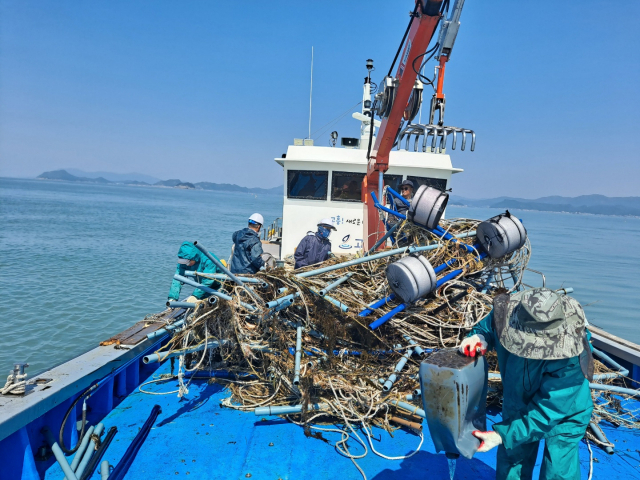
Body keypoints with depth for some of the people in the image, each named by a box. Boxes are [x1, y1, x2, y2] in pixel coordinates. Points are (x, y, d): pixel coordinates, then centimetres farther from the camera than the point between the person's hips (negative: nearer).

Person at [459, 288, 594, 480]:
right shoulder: (507, 311, -30)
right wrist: (479, 337, -29)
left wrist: (502, 435, -37)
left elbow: (545, 413, -34)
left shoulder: (571, 362, -40)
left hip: (563, 416, -4)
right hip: (517, 406, 4)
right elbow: (488, 324, -6)